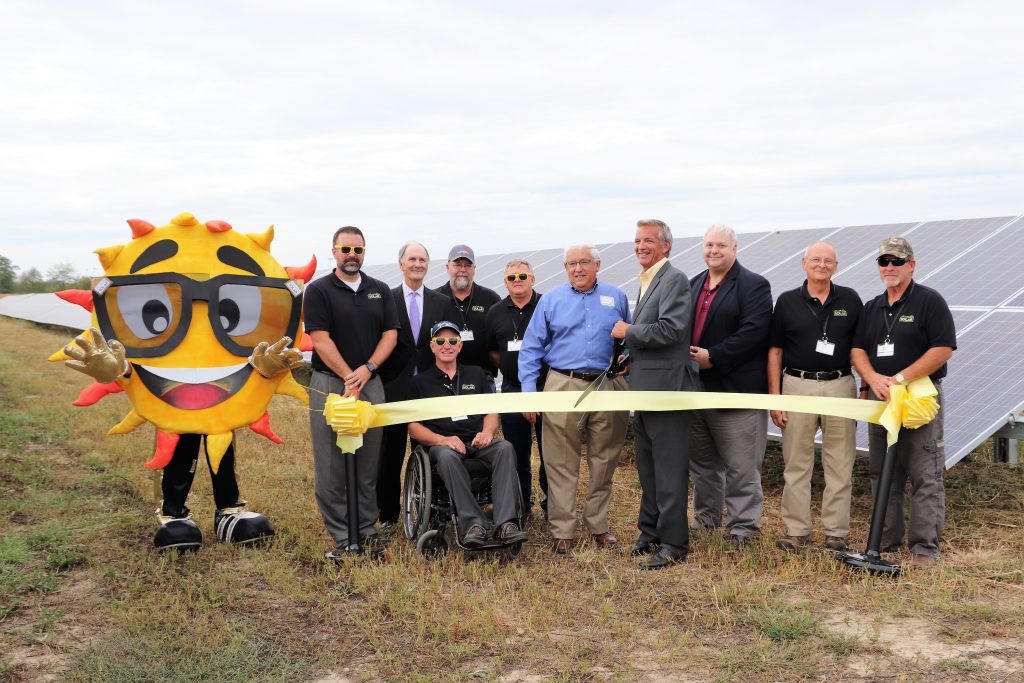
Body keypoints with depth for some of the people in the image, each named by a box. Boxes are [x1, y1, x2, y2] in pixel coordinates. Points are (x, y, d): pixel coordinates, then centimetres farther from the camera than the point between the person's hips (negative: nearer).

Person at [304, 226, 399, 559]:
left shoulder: (380, 291, 12)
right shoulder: (318, 291, -1)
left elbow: (390, 334, 6)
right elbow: (321, 340, -8)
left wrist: (367, 369, -9)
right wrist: (349, 377, -13)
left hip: (371, 383, 4)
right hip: (329, 384, -3)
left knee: (369, 463, 7)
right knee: (332, 465, -2)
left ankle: (367, 529, 16)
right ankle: (342, 536, 5)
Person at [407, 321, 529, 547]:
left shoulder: (475, 374, 24)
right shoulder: (421, 382, 15)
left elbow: (491, 411, 20)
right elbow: (413, 427, 8)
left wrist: (487, 432, -4)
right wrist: (442, 440, -11)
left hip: (478, 443, 2)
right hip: (442, 444, -2)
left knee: (505, 448, -31)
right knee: (447, 456, -39)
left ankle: (505, 524, -41)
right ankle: (473, 525, -43)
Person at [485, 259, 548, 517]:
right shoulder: (495, 313, 9)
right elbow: (492, 351, 20)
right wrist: (510, 368, 9)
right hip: (512, 390, 3)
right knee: (517, 452, 9)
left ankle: (552, 504, 14)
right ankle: (521, 506, 20)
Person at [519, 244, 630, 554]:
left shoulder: (616, 297, 10)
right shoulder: (551, 300, 7)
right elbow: (531, 348, 6)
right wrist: (528, 390, -2)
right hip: (563, 386, -1)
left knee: (604, 461, 9)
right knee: (561, 464, -2)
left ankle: (598, 524, 22)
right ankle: (562, 531, 5)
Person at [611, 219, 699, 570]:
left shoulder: (674, 279, -13)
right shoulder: (647, 280, 16)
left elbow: (670, 329, -24)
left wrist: (628, 332, -13)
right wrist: (632, 354, 9)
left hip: (665, 388, -10)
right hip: (644, 389, 10)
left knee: (669, 470, -3)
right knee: (647, 466, 18)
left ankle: (673, 544, 5)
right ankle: (651, 532, 29)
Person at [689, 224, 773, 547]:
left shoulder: (753, 285, -6)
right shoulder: (694, 284, 16)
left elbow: (754, 330, -18)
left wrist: (713, 357, -18)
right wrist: (688, 355, -3)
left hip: (735, 389, -7)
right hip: (696, 388, 7)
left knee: (741, 466, -1)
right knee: (702, 461, 17)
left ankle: (744, 527, 8)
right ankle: (706, 517, 30)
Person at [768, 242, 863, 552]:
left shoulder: (850, 300, 6)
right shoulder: (787, 301, 4)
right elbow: (775, 351, 4)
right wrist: (774, 397, -1)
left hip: (840, 386, 1)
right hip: (798, 385, 0)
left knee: (840, 465, 4)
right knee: (796, 463, 4)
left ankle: (836, 532, 13)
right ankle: (796, 530, 13)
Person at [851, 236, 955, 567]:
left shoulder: (930, 301, -4)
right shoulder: (872, 308, 14)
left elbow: (943, 350, -13)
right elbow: (857, 350, 9)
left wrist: (901, 378, -18)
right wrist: (873, 378, -11)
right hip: (879, 399, 6)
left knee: (925, 477, -4)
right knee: (882, 474, 11)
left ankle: (925, 547, 1)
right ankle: (887, 540, 21)